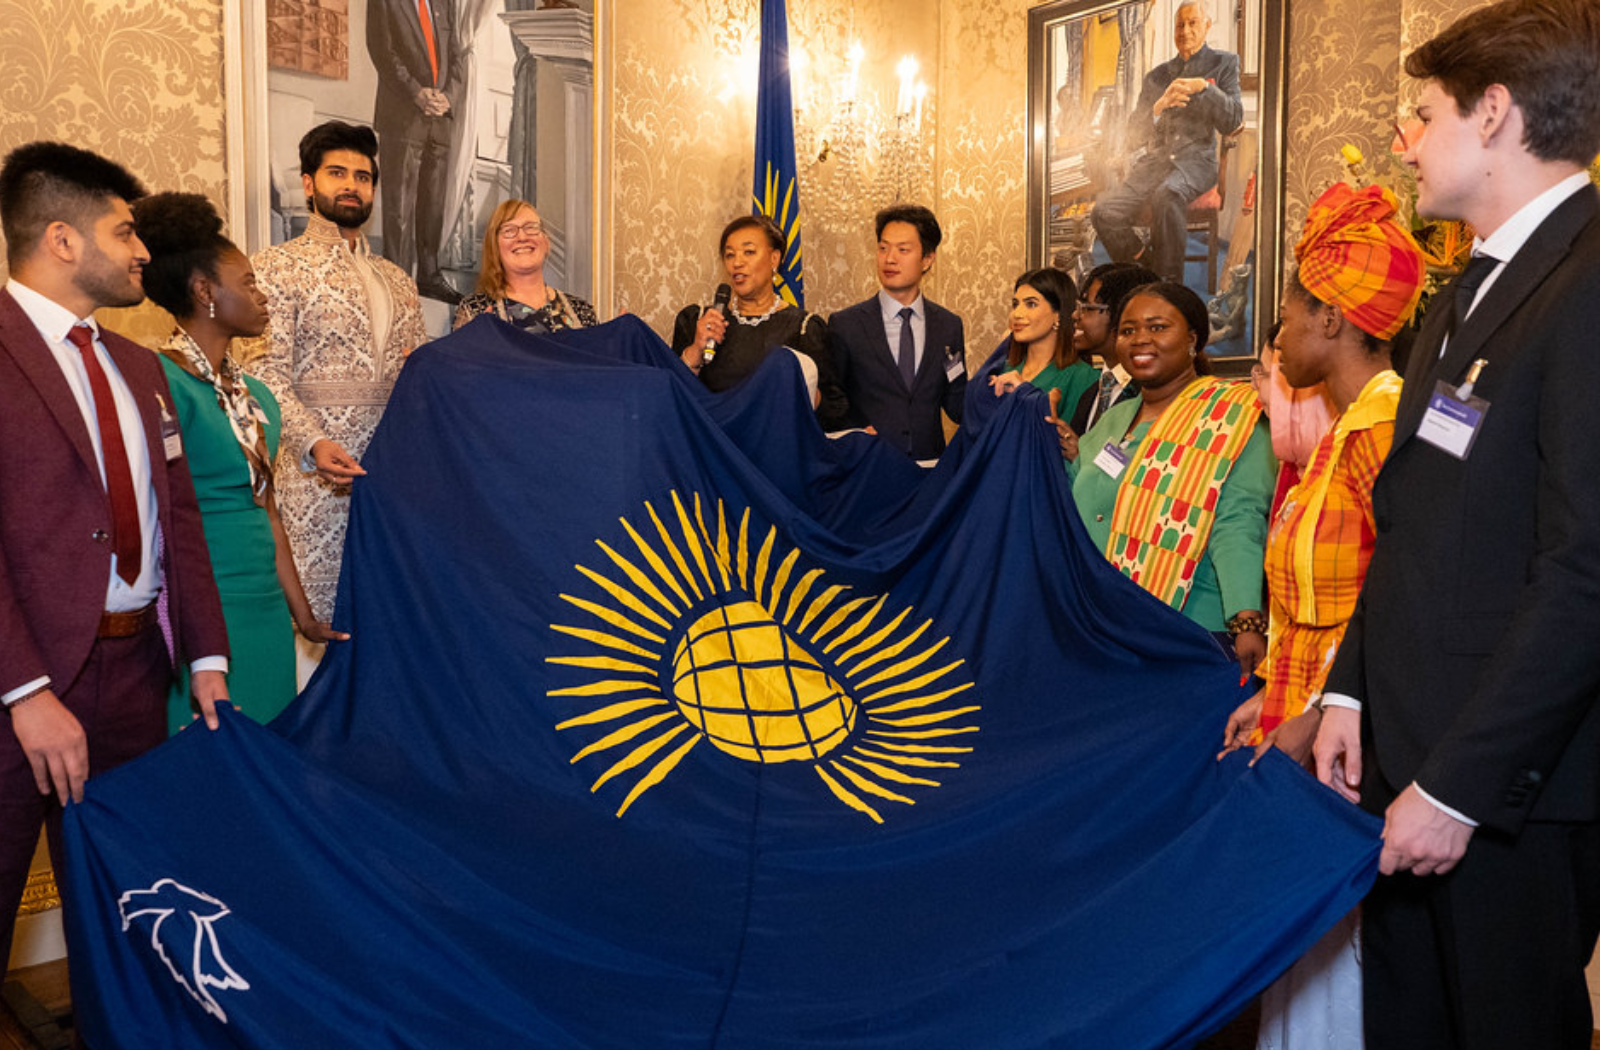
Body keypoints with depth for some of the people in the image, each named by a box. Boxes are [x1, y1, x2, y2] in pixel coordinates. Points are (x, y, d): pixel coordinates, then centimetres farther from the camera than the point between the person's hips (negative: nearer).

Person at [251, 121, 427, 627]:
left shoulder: (397, 280, 20)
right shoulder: (277, 266, 2)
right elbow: (269, 373, -8)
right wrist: (314, 444, -22)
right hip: (319, 467, -5)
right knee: (317, 609, -4)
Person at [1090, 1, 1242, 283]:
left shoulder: (1224, 63, 12)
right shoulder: (1156, 75, 20)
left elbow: (1233, 122, 2)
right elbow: (1137, 135, 13)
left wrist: (1203, 87, -10)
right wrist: (1160, 106, -7)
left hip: (1195, 160, -4)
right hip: (1154, 161, 4)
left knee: (1166, 196, -40)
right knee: (1104, 211, -24)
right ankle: (1145, 269, -5)